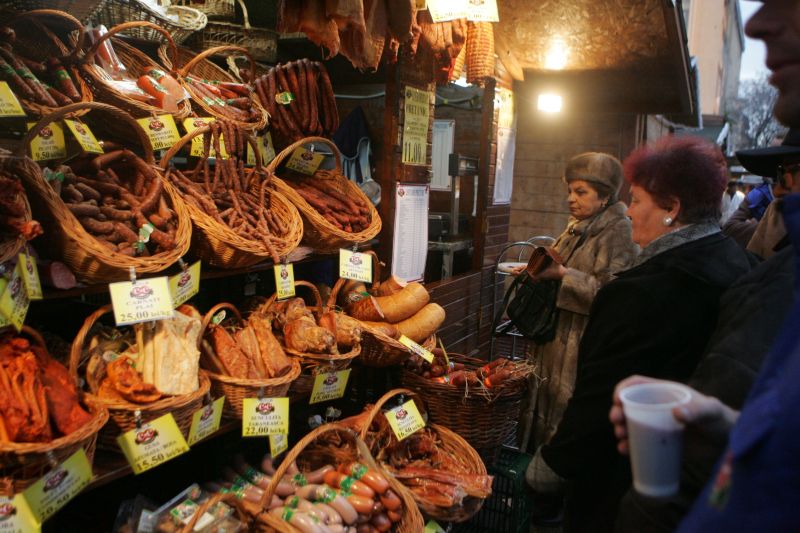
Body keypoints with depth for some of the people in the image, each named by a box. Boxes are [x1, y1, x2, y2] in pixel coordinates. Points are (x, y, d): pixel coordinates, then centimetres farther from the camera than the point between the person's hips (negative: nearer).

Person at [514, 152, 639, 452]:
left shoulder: (618, 231, -14)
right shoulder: (577, 226, 13)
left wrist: (561, 273, -25)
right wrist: (541, 271, 9)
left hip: (584, 341, -9)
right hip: (557, 334, 9)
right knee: (545, 400, 15)